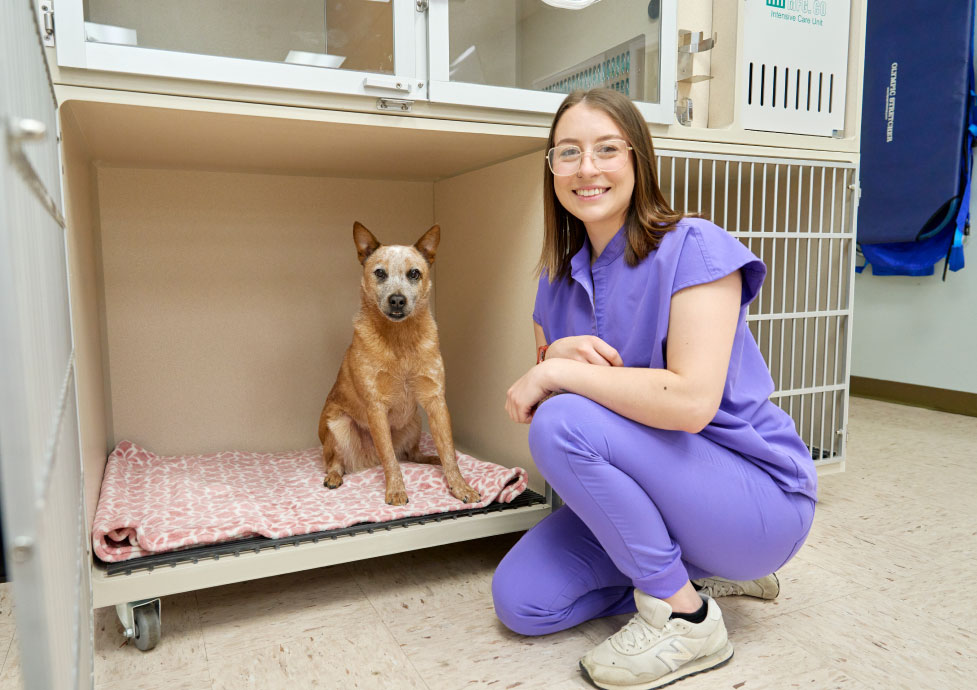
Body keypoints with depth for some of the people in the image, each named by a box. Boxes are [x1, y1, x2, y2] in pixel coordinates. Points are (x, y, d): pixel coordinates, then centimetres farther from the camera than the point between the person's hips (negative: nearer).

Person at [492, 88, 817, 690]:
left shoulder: (692, 247, -18)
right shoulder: (560, 277, 4)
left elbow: (691, 401, -29)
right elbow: (540, 385, 4)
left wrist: (557, 371, -22)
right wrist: (558, 353, -18)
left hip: (759, 498, -7)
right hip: (648, 489, 7)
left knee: (563, 423, -28)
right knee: (520, 601, -4)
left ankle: (685, 617, -10)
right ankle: (695, 566, 11)